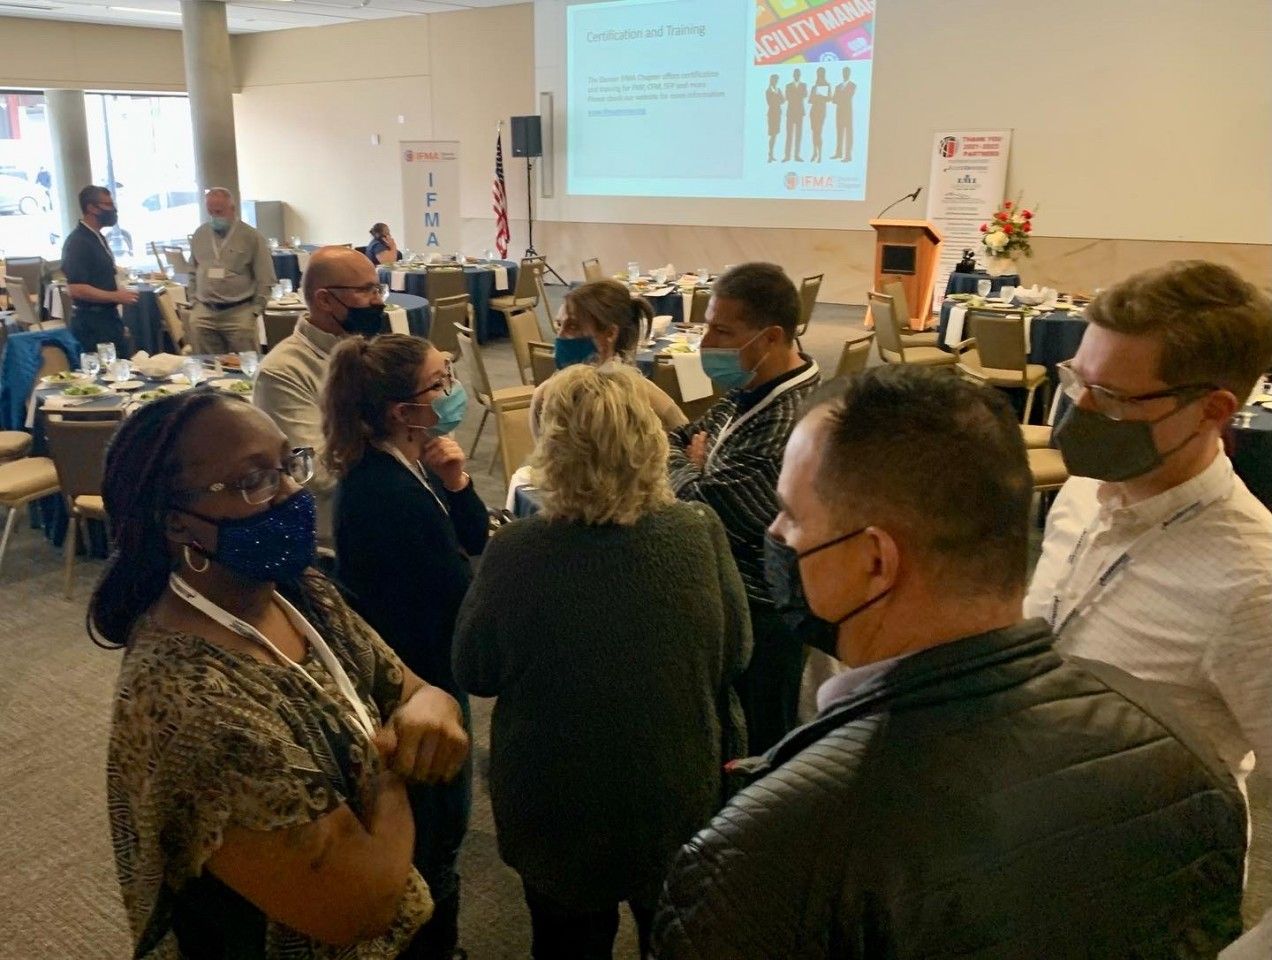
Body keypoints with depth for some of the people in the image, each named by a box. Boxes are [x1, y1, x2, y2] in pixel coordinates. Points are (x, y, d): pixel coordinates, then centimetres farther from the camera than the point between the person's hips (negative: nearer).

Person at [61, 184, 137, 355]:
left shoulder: (97, 238, 14)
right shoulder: (78, 242, -15)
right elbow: (76, 288, -23)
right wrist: (116, 296, -19)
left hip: (108, 318, 9)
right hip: (91, 323, -9)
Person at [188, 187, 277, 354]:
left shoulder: (252, 237, -1)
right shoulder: (199, 235, 12)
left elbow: (265, 279, -2)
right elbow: (193, 272, 21)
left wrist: (255, 311, -6)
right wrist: (194, 300, 12)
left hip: (239, 311, -4)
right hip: (204, 311, 4)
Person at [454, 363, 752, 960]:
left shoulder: (516, 553, -23)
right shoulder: (699, 532, -19)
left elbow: (472, 673, -7)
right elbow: (736, 654, -4)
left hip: (557, 810, -1)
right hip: (681, 798, 2)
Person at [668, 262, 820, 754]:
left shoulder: (788, 426, -32)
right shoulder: (754, 390, 1)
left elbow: (695, 507, -28)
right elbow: (678, 440, 10)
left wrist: (687, 468, -8)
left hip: (756, 615, -9)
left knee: (755, 750, 12)